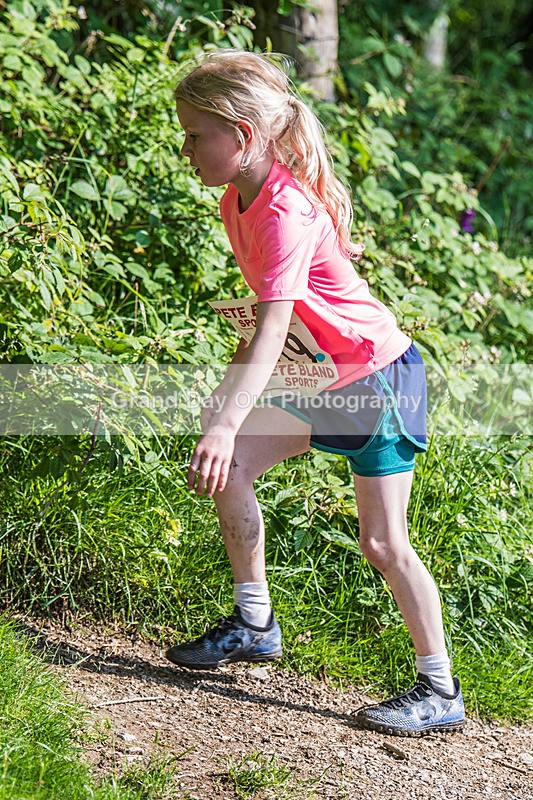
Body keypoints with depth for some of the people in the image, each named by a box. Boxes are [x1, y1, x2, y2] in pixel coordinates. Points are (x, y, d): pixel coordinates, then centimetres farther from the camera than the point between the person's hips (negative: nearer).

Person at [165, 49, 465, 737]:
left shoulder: (286, 213, -27)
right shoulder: (238, 201, 2)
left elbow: (272, 331, -36)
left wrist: (226, 426, -43)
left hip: (378, 372, -9)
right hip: (327, 376, 9)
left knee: (383, 544, -7)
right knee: (229, 472, 0)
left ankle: (440, 693, 4)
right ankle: (255, 626, 14)